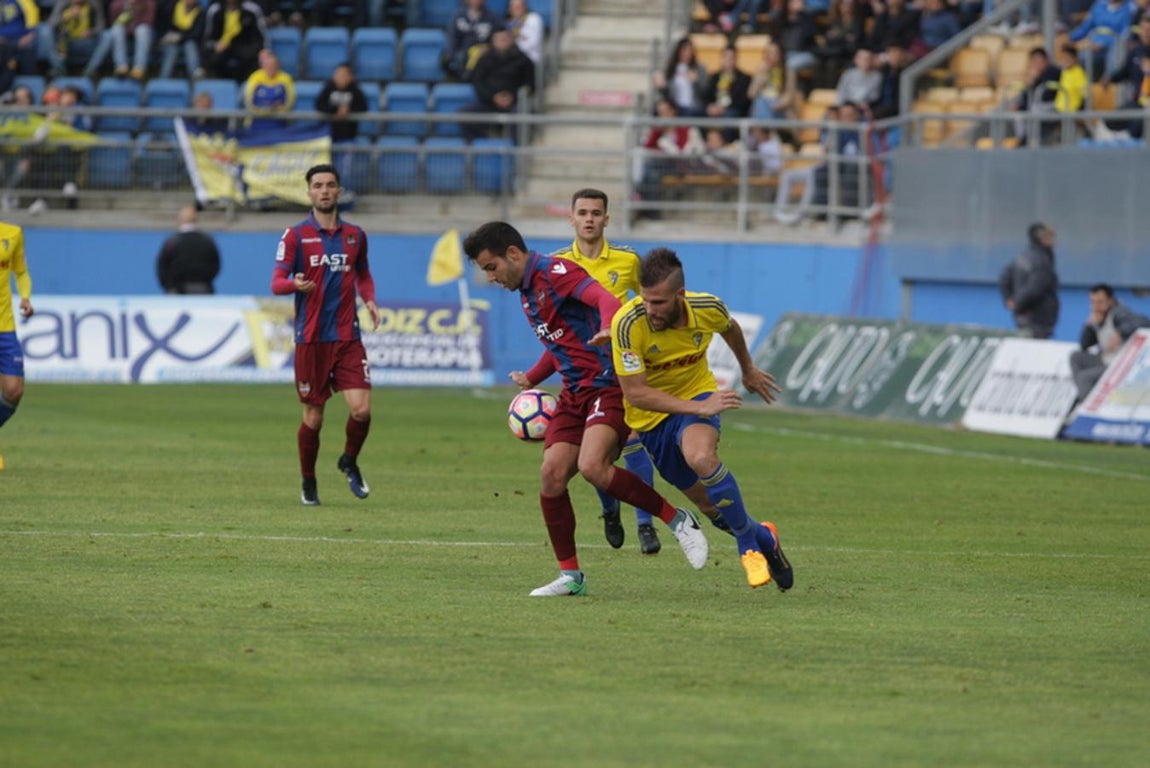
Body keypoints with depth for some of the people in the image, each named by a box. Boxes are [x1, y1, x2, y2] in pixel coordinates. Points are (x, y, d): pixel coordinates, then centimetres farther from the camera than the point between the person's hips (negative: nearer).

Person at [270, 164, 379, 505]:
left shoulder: (355, 235, 10)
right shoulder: (296, 235, -1)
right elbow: (277, 283, -4)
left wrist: (369, 299, 5)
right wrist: (296, 284, -27)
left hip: (347, 337, 2)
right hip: (311, 338, -2)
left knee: (361, 409, -11)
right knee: (313, 416, 2)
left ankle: (350, 462, 18)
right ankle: (308, 484, 21)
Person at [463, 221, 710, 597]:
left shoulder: (554, 272, -11)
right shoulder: (527, 293, 18)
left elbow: (605, 297, -29)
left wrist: (609, 327, -50)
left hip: (609, 385, -9)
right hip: (575, 393, 9)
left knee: (592, 466, -26)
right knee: (551, 474, -6)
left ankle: (678, 521, -10)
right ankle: (570, 575, 4)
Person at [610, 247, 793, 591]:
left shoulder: (709, 309, -20)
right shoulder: (628, 324, -30)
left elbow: (730, 329, 7)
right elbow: (635, 393, -28)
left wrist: (748, 370, 26)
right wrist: (699, 408, -35)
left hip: (698, 396, -1)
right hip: (651, 415, 1)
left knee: (701, 458, -34)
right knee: (707, 500, 11)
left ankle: (749, 544, -17)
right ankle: (762, 537, 41)